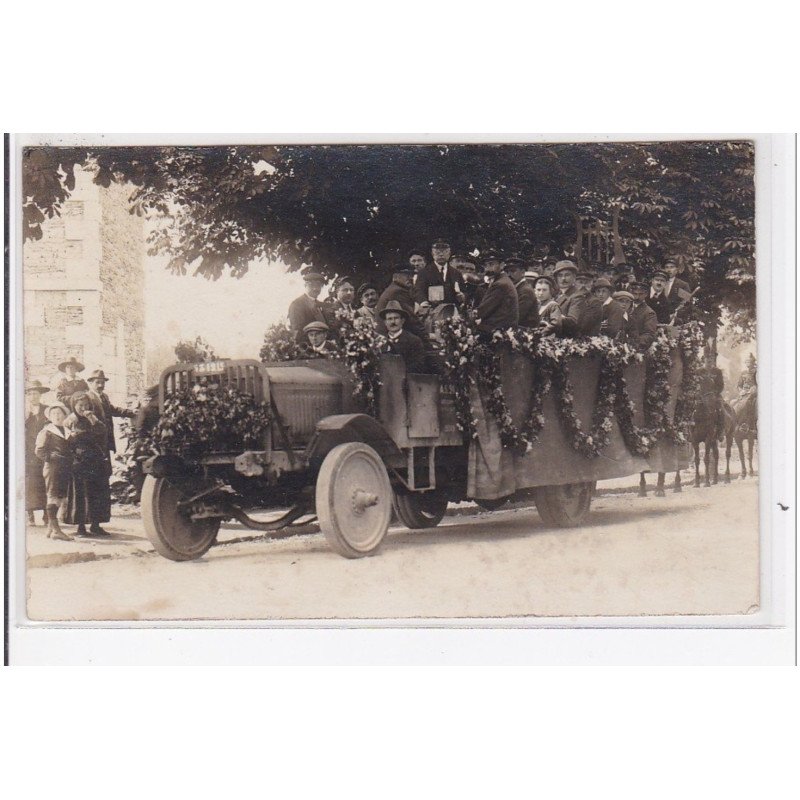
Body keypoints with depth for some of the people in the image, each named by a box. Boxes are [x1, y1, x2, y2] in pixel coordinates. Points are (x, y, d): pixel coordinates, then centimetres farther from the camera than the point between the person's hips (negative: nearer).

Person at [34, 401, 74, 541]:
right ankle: (55, 529, -11)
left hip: (65, 470, 7)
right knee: (53, 497, -8)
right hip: (52, 468, -7)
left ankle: (51, 528, 16)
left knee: (59, 498, 9)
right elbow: (39, 451, -8)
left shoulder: (66, 432, 18)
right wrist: (51, 458, -17)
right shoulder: (46, 432, -2)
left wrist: (69, 461, 9)